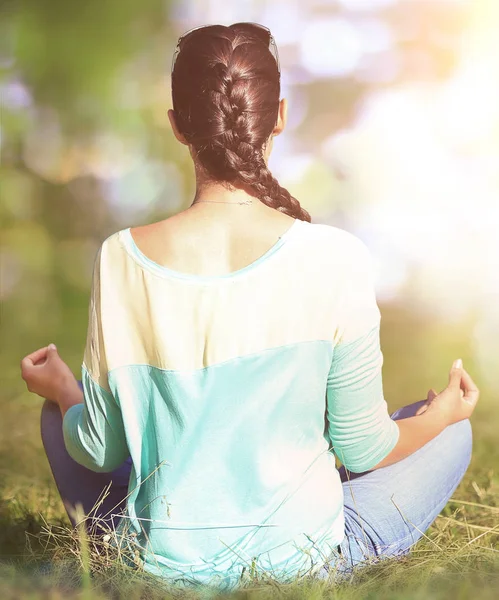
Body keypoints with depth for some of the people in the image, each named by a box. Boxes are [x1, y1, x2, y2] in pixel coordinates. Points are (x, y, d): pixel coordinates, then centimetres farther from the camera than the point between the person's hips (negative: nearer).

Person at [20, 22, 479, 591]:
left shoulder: (122, 259, -13)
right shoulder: (334, 258, -18)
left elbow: (98, 451, -3)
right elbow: (362, 448, -6)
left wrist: (60, 389, 20)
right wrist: (445, 412, 15)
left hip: (162, 564, 2)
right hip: (299, 563, -1)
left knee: (59, 417, 28)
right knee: (452, 433, 21)